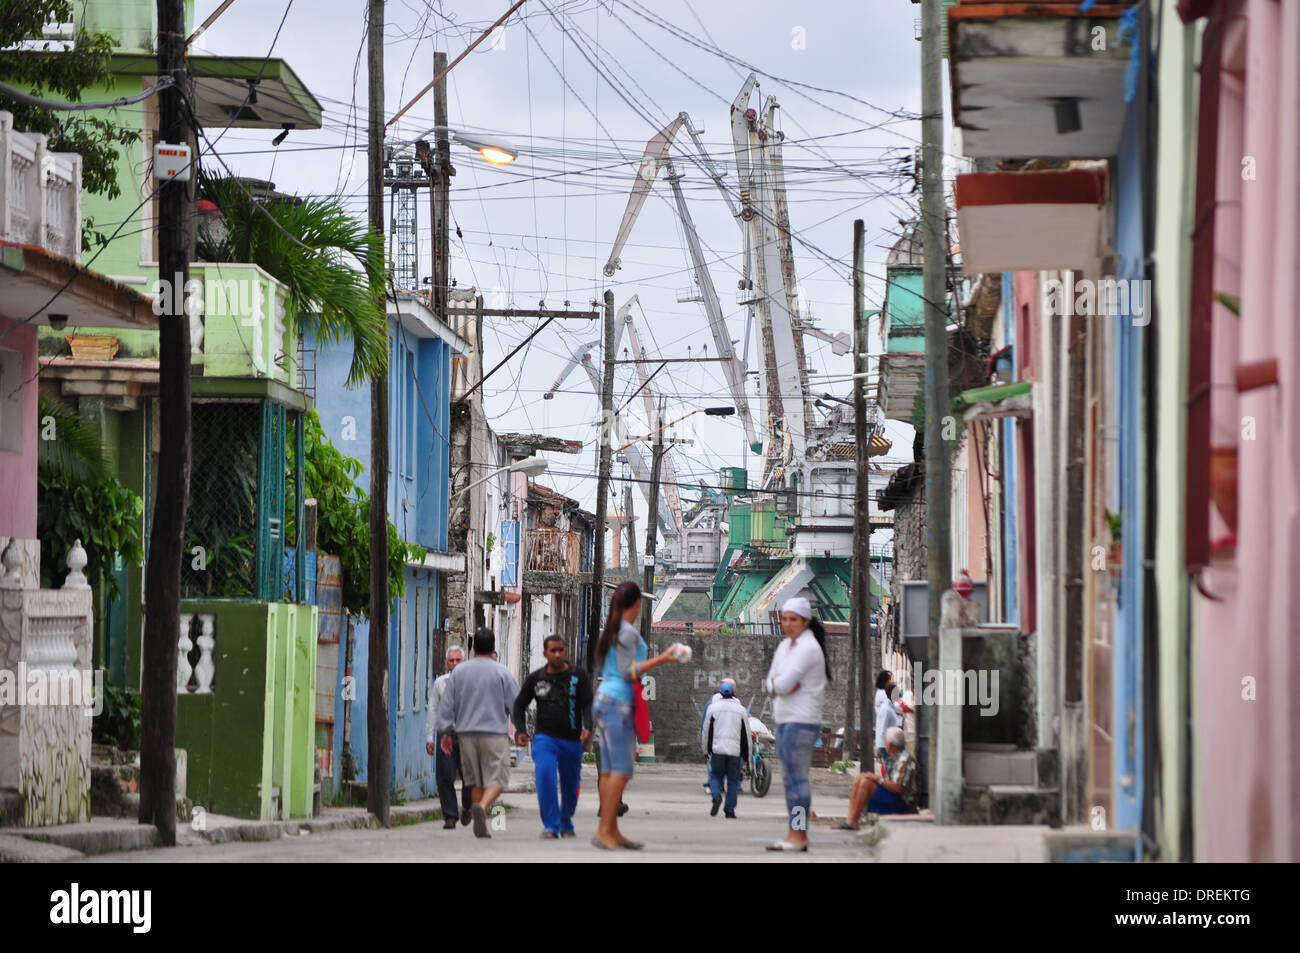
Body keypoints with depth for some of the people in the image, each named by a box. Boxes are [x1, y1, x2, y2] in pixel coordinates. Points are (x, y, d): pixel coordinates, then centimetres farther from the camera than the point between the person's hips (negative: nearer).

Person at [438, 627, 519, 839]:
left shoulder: (459, 671, 5)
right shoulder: (502, 672, -4)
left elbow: (446, 704, 5)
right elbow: (516, 705, -3)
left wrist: (447, 732, 11)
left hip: (467, 734, 4)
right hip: (495, 734, -4)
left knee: (476, 781, 12)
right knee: (496, 779, -3)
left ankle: (481, 826, 9)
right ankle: (482, 807, -30)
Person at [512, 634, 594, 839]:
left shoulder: (578, 676, 3)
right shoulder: (535, 679, 7)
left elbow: (589, 705, -5)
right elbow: (518, 706, 15)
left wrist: (587, 728, -23)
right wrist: (520, 731, -1)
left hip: (572, 741, 1)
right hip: (545, 738, 0)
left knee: (570, 787, 9)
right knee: (545, 776, -24)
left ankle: (566, 824, 33)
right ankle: (551, 826, -22)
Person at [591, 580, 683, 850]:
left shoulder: (610, 630, 16)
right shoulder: (628, 632, -10)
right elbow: (628, 671, -15)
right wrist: (660, 659, -16)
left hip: (604, 699, 9)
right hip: (619, 703, -9)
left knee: (610, 770, 7)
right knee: (621, 770, -11)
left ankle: (611, 831, 6)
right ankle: (604, 831, -17)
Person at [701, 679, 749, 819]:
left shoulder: (713, 707, 4)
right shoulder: (741, 710, 7)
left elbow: (706, 731, 7)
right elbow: (746, 734, 9)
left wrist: (706, 749, 16)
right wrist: (746, 754, 14)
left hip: (717, 749, -1)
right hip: (735, 750, 1)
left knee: (715, 776, 10)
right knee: (733, 779, 7)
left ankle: (717, 796, -18)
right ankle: (730, 810, 3)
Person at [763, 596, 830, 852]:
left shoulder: (808, 648, -12)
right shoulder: (785, 646, 17)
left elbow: (784, 683, -18)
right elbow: (772, 683, 14)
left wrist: (778, 683, 2)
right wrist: (780, 684, -7)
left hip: (801, 721, -10)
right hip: (784, 719, 10)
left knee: (797, 777, -11)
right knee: (789, 779, 10)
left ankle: (799, 836, -12)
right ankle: (795, 834, 13)